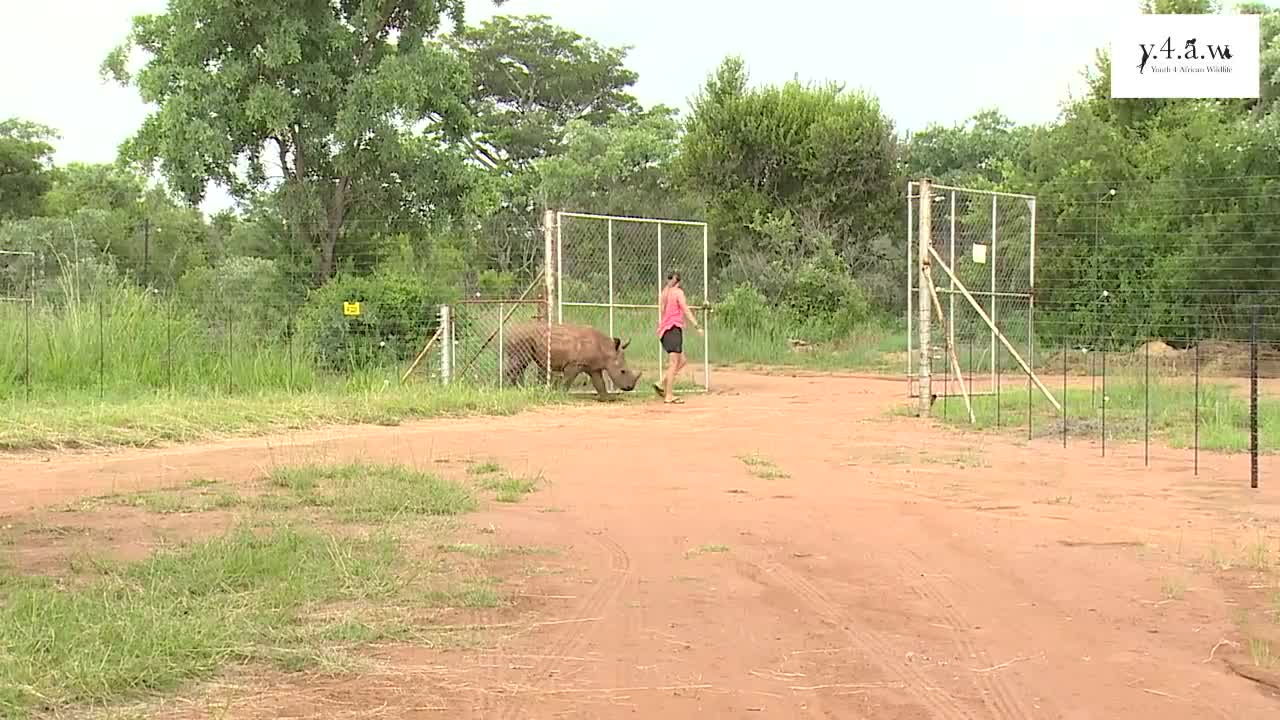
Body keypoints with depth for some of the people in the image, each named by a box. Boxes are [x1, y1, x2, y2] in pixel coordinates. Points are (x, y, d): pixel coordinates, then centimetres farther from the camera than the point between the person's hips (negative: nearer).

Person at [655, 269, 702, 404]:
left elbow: (660, 313, 17)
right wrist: (697, 326, -10)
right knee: (674, 363, -8)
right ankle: (669, 396, -11)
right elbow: (686, 311, -9)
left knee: (681, 361, 14)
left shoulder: (663, 293, 17)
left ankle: (662, 385, 6)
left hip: (664, 331, 8)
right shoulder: (678, 292, -3)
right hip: (674, 328, -8)